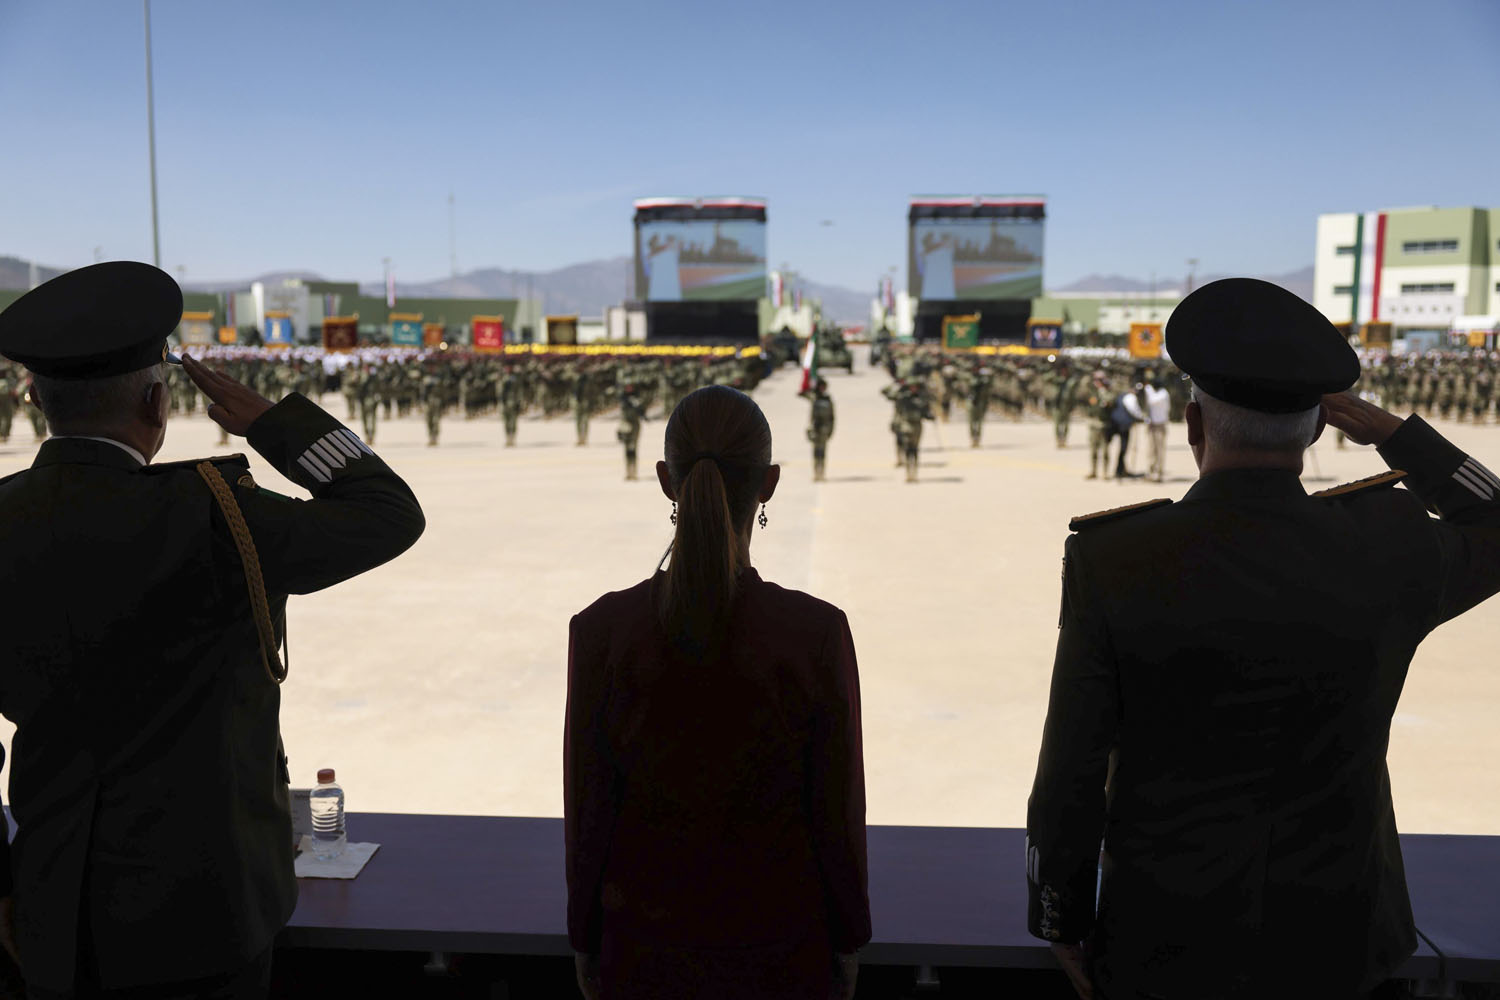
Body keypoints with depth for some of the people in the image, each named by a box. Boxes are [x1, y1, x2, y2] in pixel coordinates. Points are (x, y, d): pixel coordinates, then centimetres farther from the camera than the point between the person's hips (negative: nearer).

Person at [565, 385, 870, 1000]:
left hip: (646, 947, 1)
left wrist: (585, 943, 8)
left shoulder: (601, 631, -16)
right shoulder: (818, 633, -18)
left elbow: (587, 808, -7)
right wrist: (847, 942, 6)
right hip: (781, 948, -1)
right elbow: (839, 811, -10)